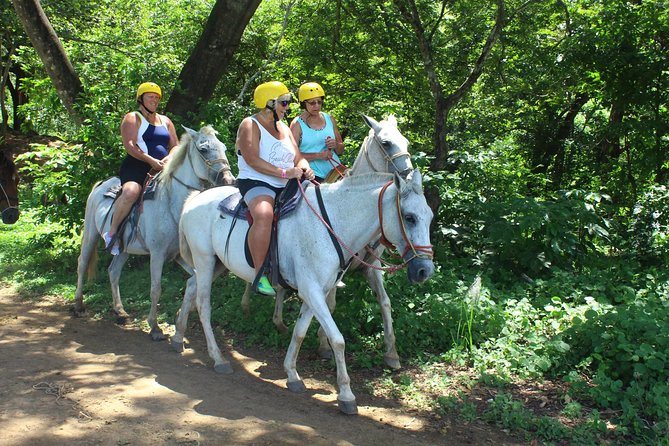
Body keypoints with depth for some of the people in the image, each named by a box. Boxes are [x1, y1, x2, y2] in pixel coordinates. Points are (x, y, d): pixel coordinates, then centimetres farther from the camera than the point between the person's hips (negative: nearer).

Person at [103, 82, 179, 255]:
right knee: (131, 192, -35)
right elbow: (129, 145, -10)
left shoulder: (165, 121, 23)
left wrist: (169, 158, -7)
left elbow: (176, 146, 17)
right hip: (137, 167, -6)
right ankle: (111, 233, -21)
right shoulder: (132, 118, 5)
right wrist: (151, 161, -22)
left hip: (162, 169, 7)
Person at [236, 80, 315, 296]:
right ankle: (259, 275, -33)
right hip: (256, 183, -8)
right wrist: (284, 172, -25)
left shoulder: (284, 128, 21)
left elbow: (298, 158, 18)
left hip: (285, 187, 8)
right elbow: (252, 160, -17)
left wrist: (305, 168, -7)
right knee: (264, 214, -39)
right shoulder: (250, 125, -3)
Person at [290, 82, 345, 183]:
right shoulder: (297, 124, 0)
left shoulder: (329, 119, 15)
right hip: (314, 176, -4)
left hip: (335, 171, 4)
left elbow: (341, 150, 21)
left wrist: (335, 145, -2)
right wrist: (318, 155, -15)